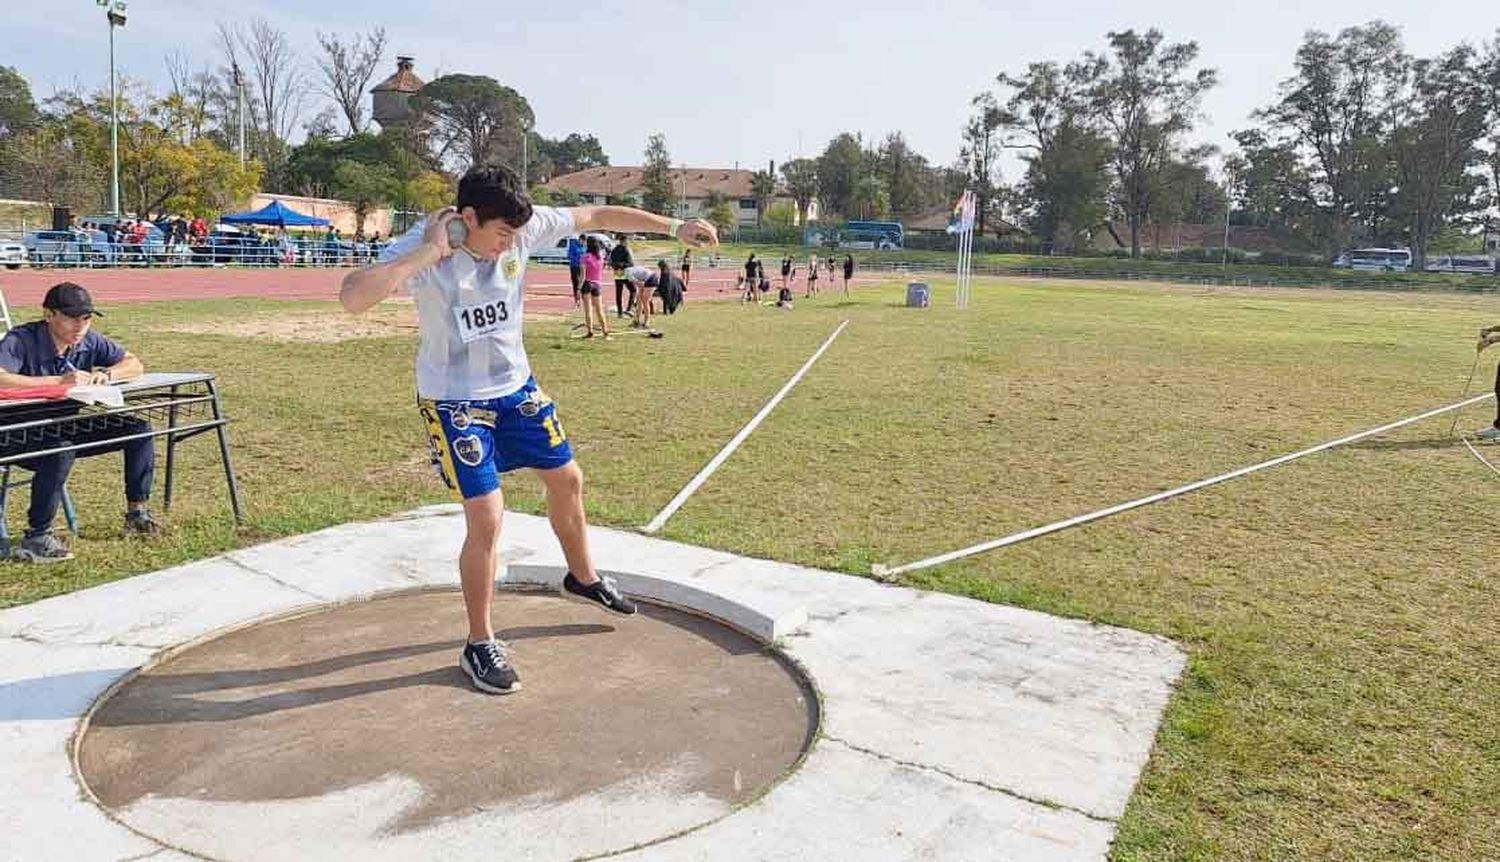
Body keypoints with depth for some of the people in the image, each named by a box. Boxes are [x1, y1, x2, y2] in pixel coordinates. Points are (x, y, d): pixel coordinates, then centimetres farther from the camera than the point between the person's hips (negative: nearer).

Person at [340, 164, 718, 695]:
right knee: (487, 518, -12)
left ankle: (584, 579, 44)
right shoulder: (421, 247, -25)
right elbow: (353, 298, -41)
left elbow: (597, 217, -2)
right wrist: (427, 254, -39)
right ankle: (480, 646, 9)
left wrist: (674, 226, 0)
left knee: (567, 478, 16)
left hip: (515, 388, 6)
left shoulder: (524, 227, -13)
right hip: (454, 402, -6)